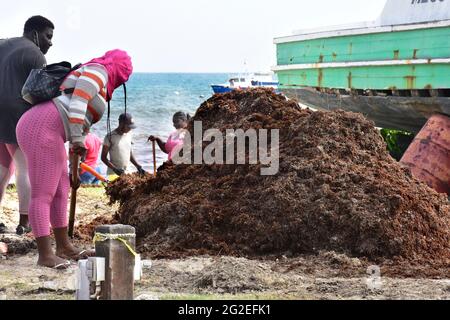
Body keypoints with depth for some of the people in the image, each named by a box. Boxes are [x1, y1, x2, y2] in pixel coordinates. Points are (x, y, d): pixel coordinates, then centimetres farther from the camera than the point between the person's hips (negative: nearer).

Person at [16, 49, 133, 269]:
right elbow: (77, 103, -16)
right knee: (43, 195, -9)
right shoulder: (98, 71, 0)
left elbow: (82, 125, 31)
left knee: (60, 192, 16)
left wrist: (74, 169, 32)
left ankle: (63, 247, 25)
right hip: (42, 130, -10)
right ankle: (45, 255, -8)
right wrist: (78, 141, -18)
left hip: (39, 130, 10)